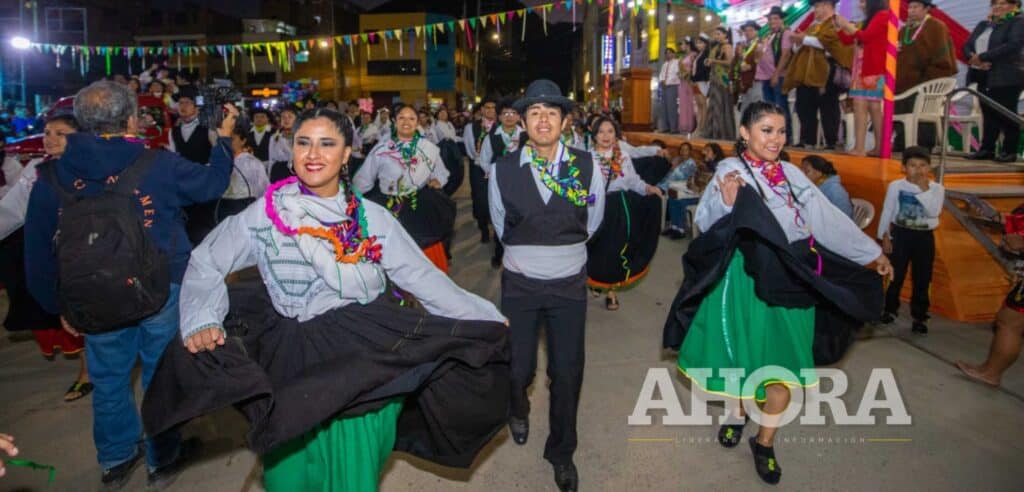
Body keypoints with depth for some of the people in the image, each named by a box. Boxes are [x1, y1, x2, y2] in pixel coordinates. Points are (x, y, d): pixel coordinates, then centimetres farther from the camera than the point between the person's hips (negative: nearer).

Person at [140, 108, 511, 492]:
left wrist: (483, 317, -2)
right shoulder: (265, 214, -6)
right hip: (296, 363, 0)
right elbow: (206, 263, 2)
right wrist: (202, 320, -15)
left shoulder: (372, 217, -4)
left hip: (366, 362, 0)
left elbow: (421, 276, -1)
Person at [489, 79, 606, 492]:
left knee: (567, 373, 7)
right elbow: (501, 228, 6)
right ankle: (518, 410, 47)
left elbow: (591, 223, 7)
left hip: (569, 284, 0)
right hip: (520, 284, 0)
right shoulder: (503, 170, -9)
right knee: (518, 367, 9)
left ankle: (561, 453, 31)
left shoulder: (587, 167, -9)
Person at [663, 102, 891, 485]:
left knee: (785, 363, 6)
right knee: (741, 352, 12)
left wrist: (872, 253, 14)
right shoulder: (730, 171, -8)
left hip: (792, 280, 4)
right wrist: (726, 204, -34)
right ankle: (736, 414, 40)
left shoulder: (791, 174, 7)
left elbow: (829, 219, 11)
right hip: (747, 278, -4)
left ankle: (765, 442, 23)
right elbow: (705, 223, -14)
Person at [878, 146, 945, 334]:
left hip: (924, 237, 1)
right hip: (900, 234, -1)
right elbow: (887, 212, 0)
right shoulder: (896, 186, -5)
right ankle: (890, 309, 25)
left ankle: (919, 316, 17)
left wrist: (924, 190, -19)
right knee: (895, 275, 8)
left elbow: (934, 212, -18)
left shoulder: (937, 189, -3)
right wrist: (885, 236, -3)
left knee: (922, 279, 6)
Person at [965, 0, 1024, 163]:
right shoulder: (983, 24, 19)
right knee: (988, 114, 6)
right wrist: (973, 57, -11)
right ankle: (987, 149, 9)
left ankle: (1009, 151, 3)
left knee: (1006, 115, -2)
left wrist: (983, 57, -20)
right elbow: (967, 46, 11)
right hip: (983, 76, 6)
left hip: (1006, 78, -6)